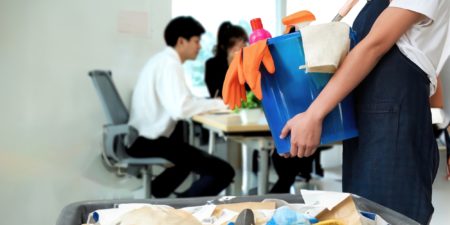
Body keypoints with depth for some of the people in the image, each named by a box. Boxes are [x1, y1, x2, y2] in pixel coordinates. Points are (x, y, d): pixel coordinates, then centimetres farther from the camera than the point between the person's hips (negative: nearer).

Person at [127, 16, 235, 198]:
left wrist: (211, 103, 5)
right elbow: (180, 109, -28)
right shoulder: (170, 64, -15)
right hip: (150, 141, -11)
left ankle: (155, 194, 30)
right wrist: (217, 104, -15)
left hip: (145, 138, 11)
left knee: (194, 157, 37)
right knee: (224, 172, -15)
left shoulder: (162, 60, 17)